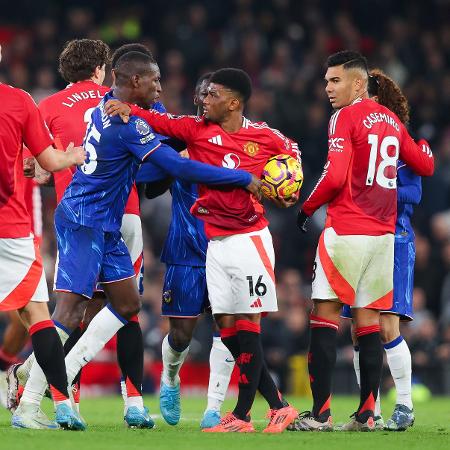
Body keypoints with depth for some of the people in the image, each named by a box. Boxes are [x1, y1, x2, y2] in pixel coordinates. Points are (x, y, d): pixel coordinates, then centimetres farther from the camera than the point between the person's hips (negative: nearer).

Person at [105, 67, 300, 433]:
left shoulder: (263, 136, -1)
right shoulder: (197, 129, 4)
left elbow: (290, 150, 18)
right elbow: (161, 122, -4)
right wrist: (129, 109, -21)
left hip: (250, 236, -4)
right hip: (215, 240, 4)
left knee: (247, 325, -6)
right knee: (226, 326, 1)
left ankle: (242, 415, -4)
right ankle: (278, 407, 9)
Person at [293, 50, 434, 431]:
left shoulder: (345, 118, -8)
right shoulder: (391, 120, 13)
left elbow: (335, 177, -17)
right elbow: (426, 166, 22)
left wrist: (306, 209, -3)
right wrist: (421, 144, 42)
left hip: (346, 232, -7)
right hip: (383, 234, 7)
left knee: (325, 318, -4)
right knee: (368, 321, 8)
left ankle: (321, 413, -9)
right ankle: (366, 414, 6)